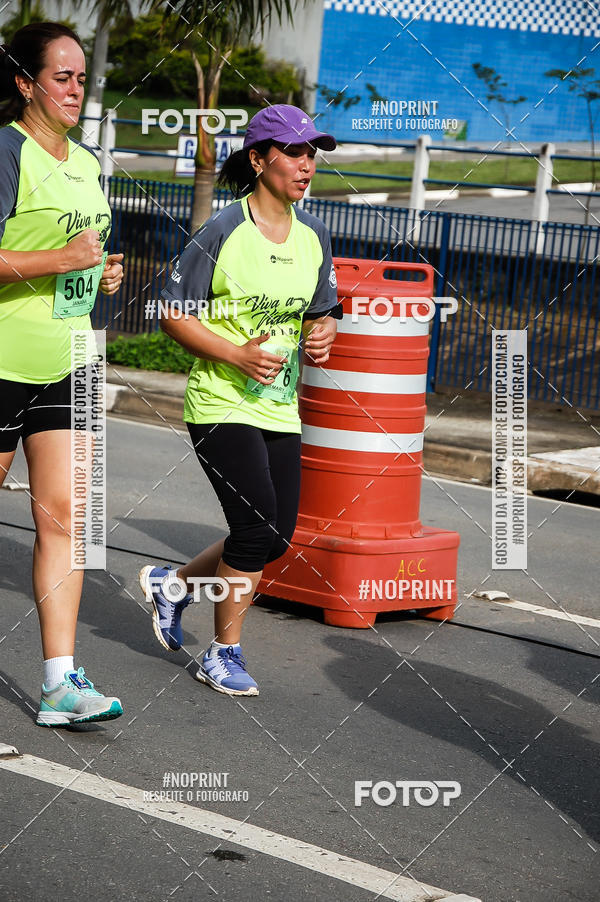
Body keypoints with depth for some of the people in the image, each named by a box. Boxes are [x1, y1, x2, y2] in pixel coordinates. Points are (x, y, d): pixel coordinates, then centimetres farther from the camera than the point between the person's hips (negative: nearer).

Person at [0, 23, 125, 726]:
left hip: (64, 364, 7)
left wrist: (100, 276, 10)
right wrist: (58, 260, -24)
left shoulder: (85, 164, 15)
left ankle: (60, 683, -5)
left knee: (63, 514, -2)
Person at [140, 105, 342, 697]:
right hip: (221, 404, -7)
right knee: (257, 524, -14)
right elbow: (175, 315, -9)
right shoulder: (222, 231, -11)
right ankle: (223, 655, 3)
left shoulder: (313, 236, 8)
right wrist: (238, 355, -20)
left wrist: (322, 336, -5)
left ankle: (174, 584, 29)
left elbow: (322, 311, 19)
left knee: (276, 537, 5)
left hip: (280, 408, 7)